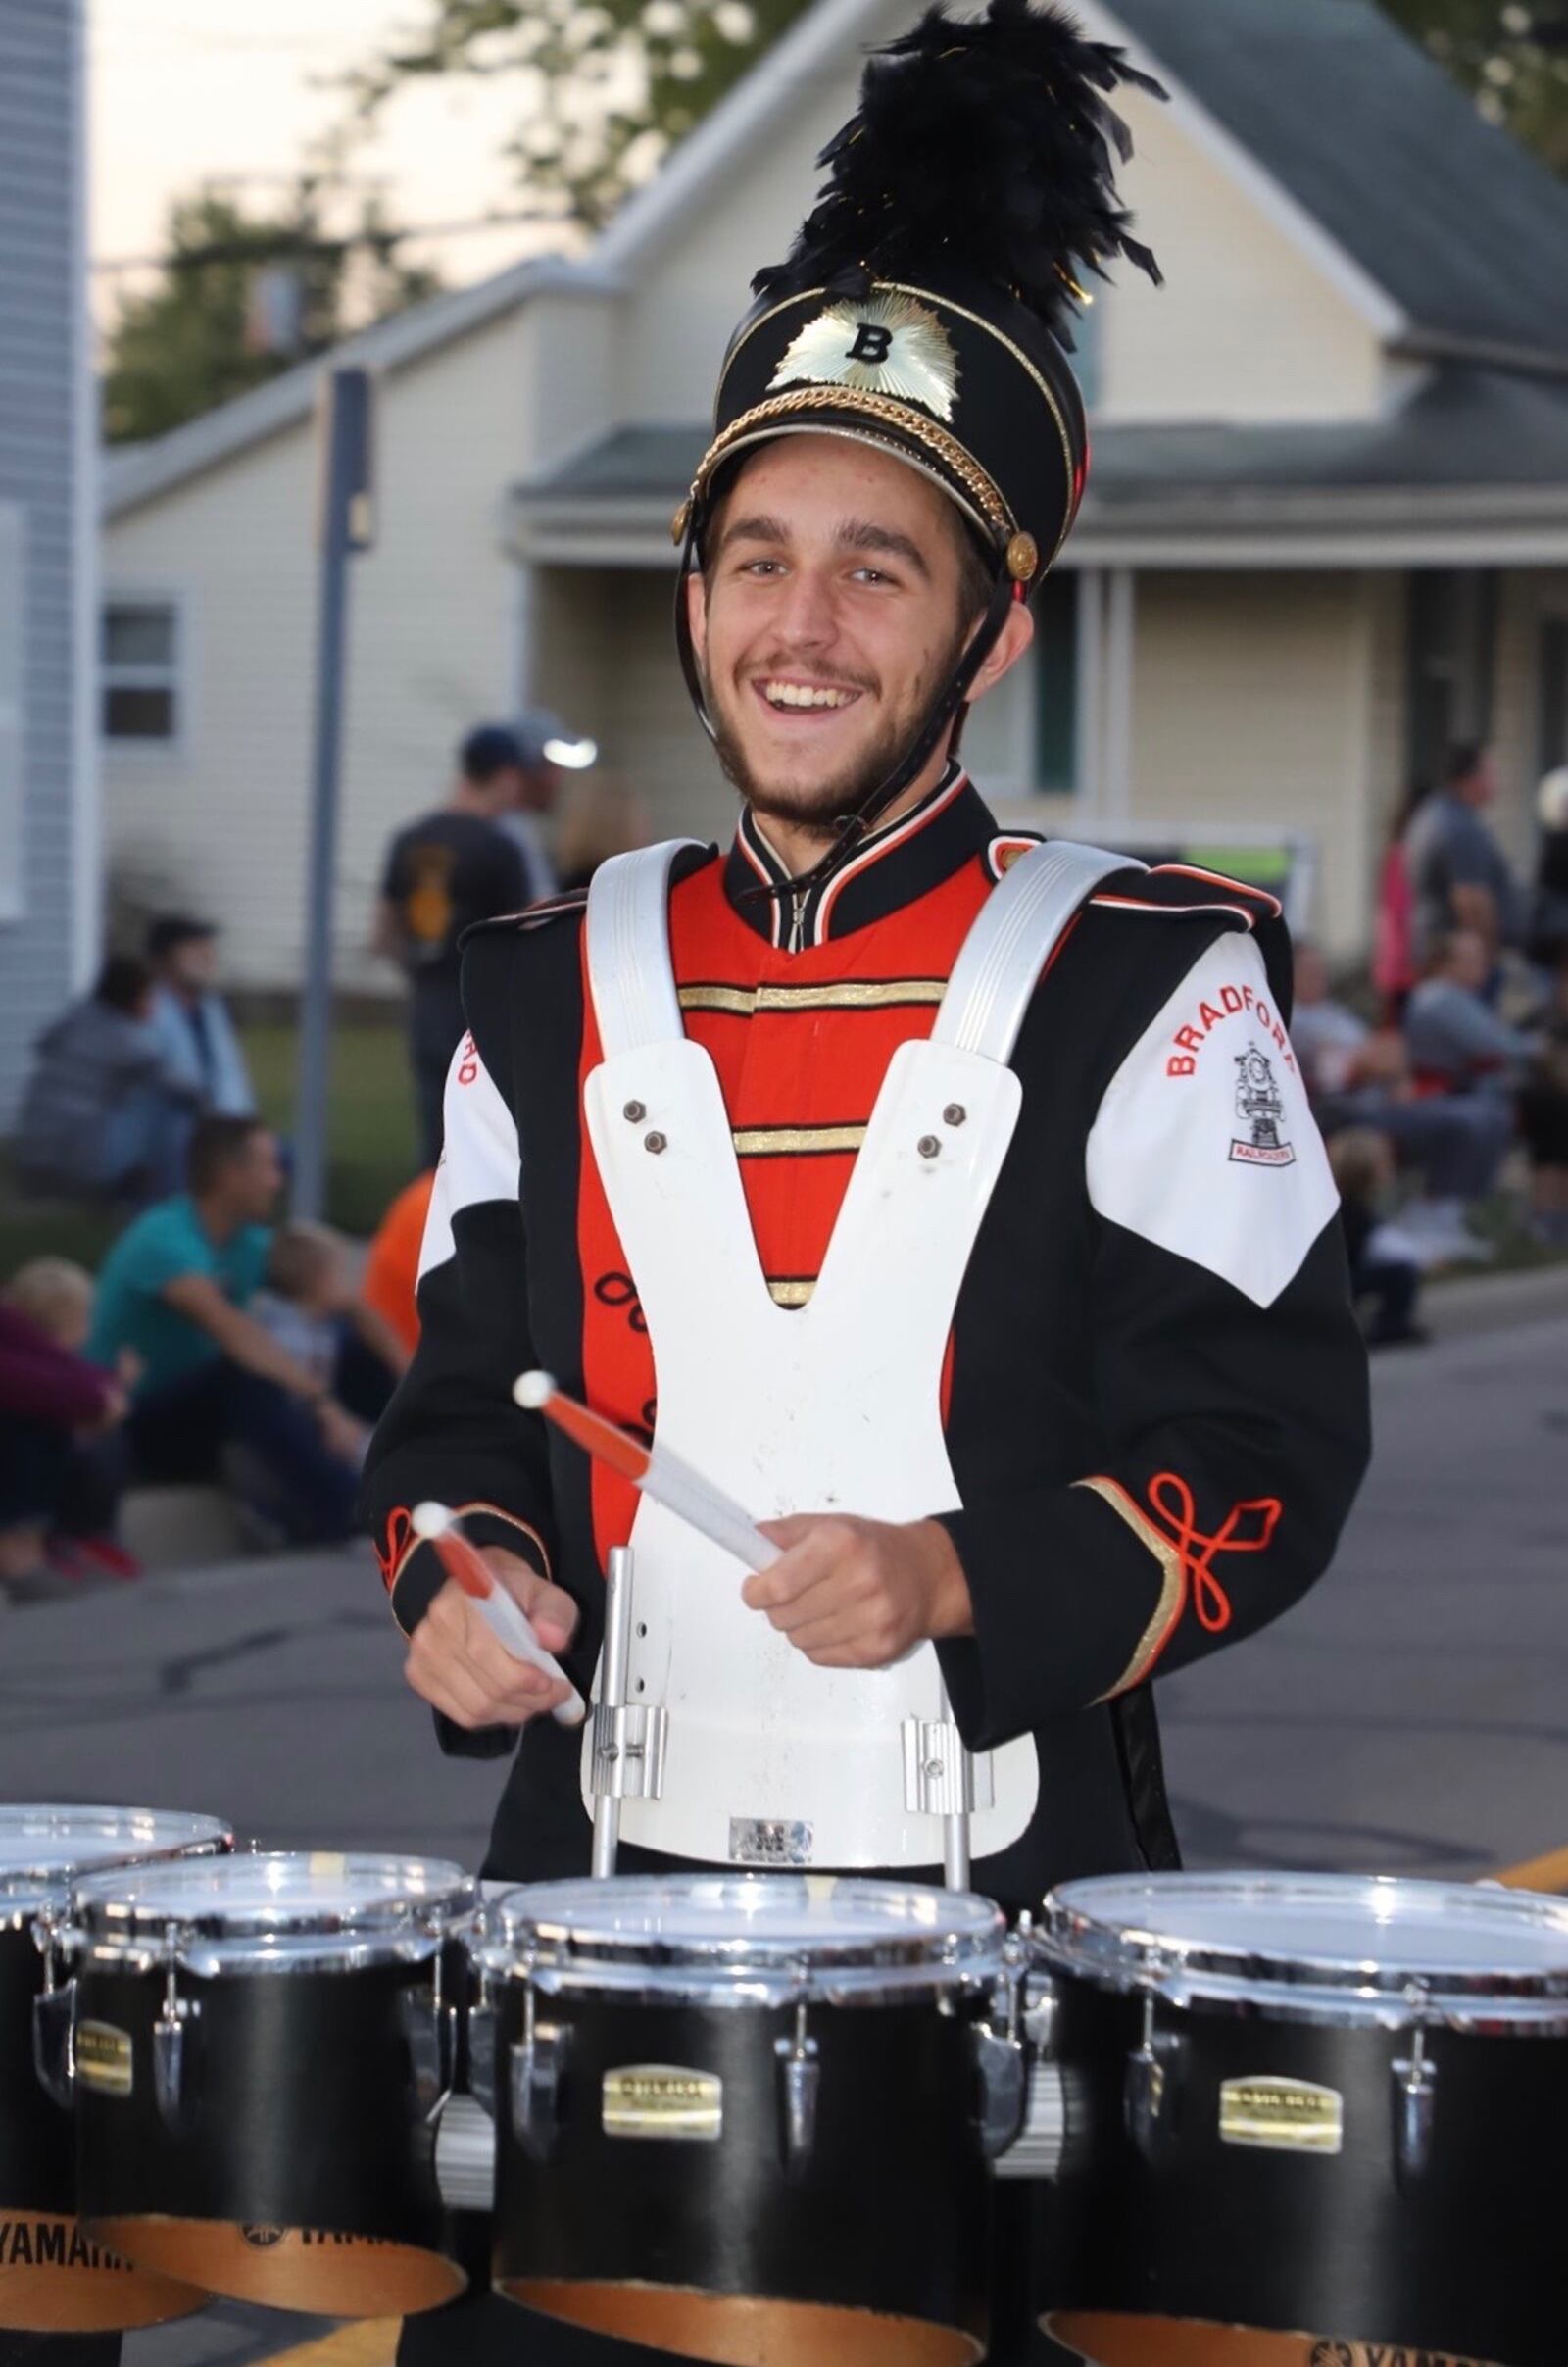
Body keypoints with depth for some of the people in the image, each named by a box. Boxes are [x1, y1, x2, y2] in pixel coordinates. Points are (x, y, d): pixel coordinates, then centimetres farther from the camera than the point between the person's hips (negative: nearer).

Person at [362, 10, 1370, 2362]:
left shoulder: (1152, 988, -2)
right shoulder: (552, 993, 9)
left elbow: (1270, 1444, -5)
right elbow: (461, 1395, 16)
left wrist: (964, 1578, -20)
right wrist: (459, 1572, -6)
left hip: (1009, 1923, -3)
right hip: (603, 1890, 3)